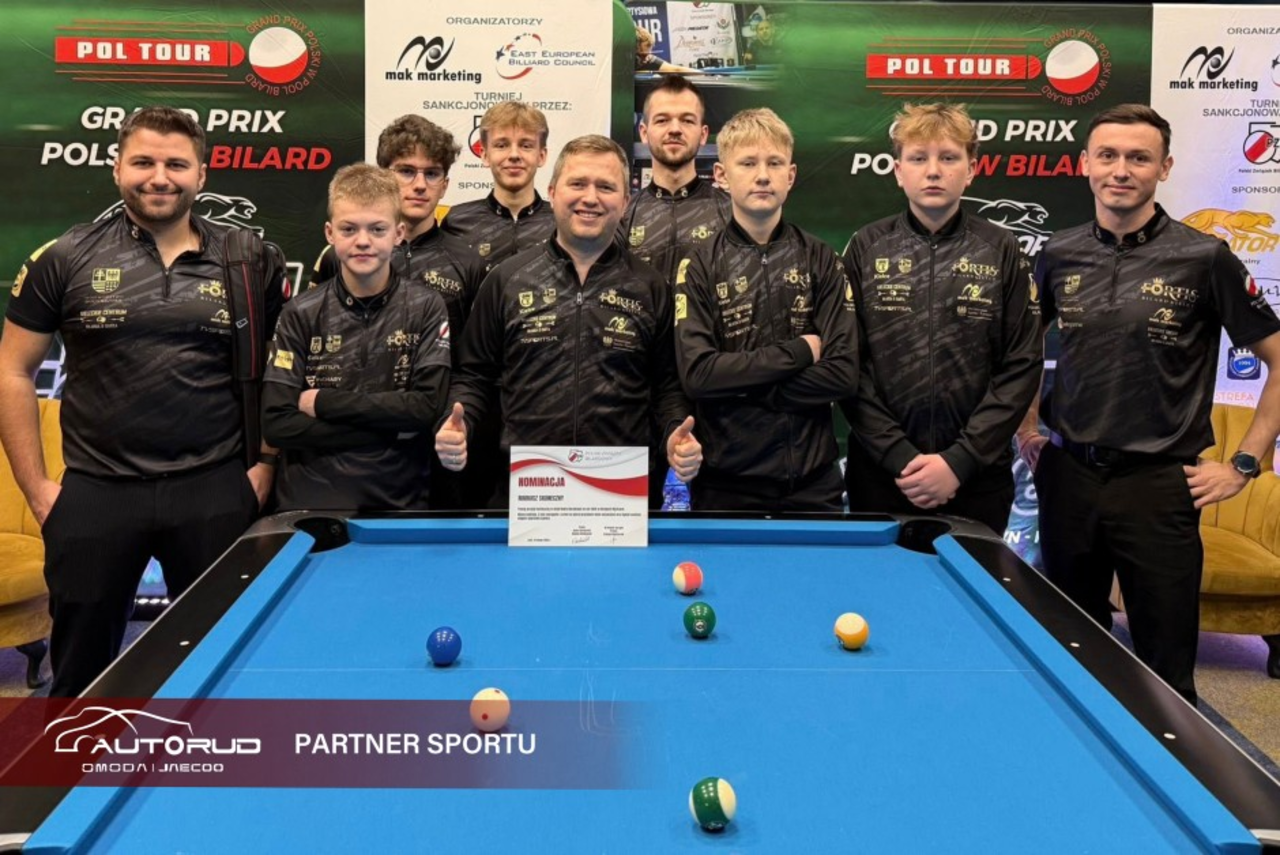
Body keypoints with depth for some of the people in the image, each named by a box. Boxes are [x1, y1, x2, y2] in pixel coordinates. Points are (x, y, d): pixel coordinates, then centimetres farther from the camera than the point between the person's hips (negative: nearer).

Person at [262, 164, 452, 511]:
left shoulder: (427, 309, -4)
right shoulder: (301, 313, -2)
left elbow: (428, 407, -14)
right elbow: (276, 424, -9)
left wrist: (323, 401, -13)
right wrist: (389, 425, -15)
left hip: (398, 502, 0)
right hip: (307, 501, 1)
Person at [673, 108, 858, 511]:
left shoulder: (821, 261, 2)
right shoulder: (700, 266, -2)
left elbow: (843, 373, -7)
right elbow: (696, 374, -14)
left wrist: (741, 386, -13)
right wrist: (797, 351, -11)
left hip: (813, 479, 1)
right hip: (726, 480, -1)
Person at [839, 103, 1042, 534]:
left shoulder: (1002, 251, 1)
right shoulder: (866, 248, 1)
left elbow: (1021, 367, -2)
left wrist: (959, 460, -10)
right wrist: (899, 456, -10)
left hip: (977, 478, 0)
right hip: (880, 473, 0)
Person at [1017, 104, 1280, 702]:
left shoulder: (1204, 259, -8)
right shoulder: (1059, 256, 3)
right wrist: (1026, 429, 11)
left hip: (1158, 485, -3)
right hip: (1067, 478, 4)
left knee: (1164, 668, 6)